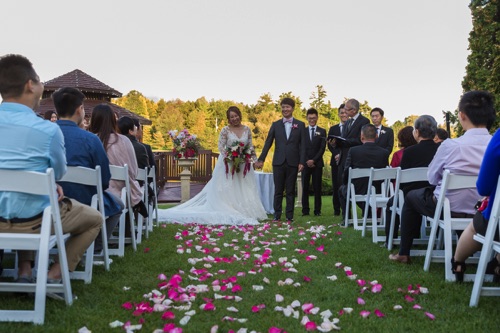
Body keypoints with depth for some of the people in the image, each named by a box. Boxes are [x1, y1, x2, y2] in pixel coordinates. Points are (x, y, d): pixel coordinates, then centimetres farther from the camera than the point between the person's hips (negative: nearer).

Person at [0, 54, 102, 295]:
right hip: (32, 220, -5)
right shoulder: (48, 130, -18)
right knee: (95, 219, 19)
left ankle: (24, 272, 28)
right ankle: (53, 277, 8)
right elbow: (59, 173, -1)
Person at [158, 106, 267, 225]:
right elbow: (221, 146, -10)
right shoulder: (225, 130, -7)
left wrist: (253, 158, -9)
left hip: (243, 164, 4)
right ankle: (228, 214, 7)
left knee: (243, 189, 7)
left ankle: (243, 213, 16)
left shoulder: (247, 129, 4)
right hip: (228, 163, -4)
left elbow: (250, 146, 7)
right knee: (228, 189, 0)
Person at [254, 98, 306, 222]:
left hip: (293, 163, -1)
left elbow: (303, 145, 1)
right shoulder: (275, 125, 8)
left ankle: (289, 216, 13)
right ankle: (277, 215, 13)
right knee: (278, 190, 5)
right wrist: (261, 159, 1)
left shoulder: (300, 125, 5)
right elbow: (268, 143, 6)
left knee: (290, 191, 6)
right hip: (278, 162, 1)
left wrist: (302, 162, -6)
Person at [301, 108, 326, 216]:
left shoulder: (322, 131, 9)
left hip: (317, 163, -1)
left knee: (317, 187, 0)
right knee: (305, 187, 0)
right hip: (305, 163, 1)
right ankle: (305, 210, 4)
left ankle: (317, 210, 3)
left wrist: (314, 160, -10)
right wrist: (307, 161, -7)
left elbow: (322, 148, 1)